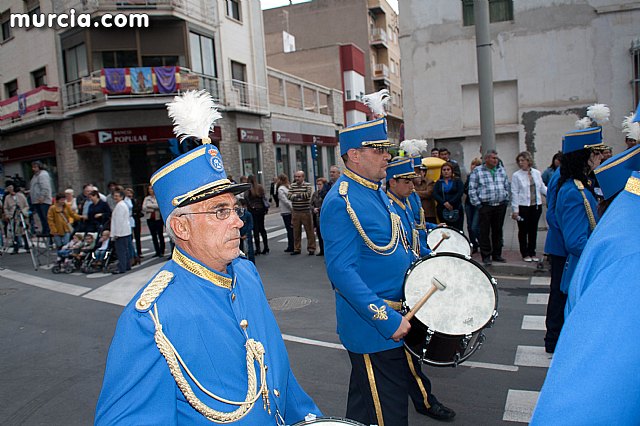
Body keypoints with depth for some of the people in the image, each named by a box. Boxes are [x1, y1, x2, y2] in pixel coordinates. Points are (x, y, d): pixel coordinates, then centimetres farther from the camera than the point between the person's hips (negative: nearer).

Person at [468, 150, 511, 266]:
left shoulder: (501, 170, 12)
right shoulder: (477, 171, -2)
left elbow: (507, 186, 19)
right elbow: (472, 189, -5)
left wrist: (506, 200, 10)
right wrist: (478, 204, -9)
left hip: (500, 205, 4)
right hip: (485, 206, -4)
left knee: (498, 231, 11)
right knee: (485, 232, -2)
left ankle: (497, 254, 21)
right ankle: (486, 256, 6)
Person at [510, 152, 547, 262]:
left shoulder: (537, 173, 7)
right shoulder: (516, 175, -3)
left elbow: (542, 188, 16)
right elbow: (514, 193, -6)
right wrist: (515, 210, -10)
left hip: (536, 206, 3)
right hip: (523, 206, -3)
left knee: (533, 230, 9)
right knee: (523, 231, 4)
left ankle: (532, 253, 20)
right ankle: (525, 254, 15)